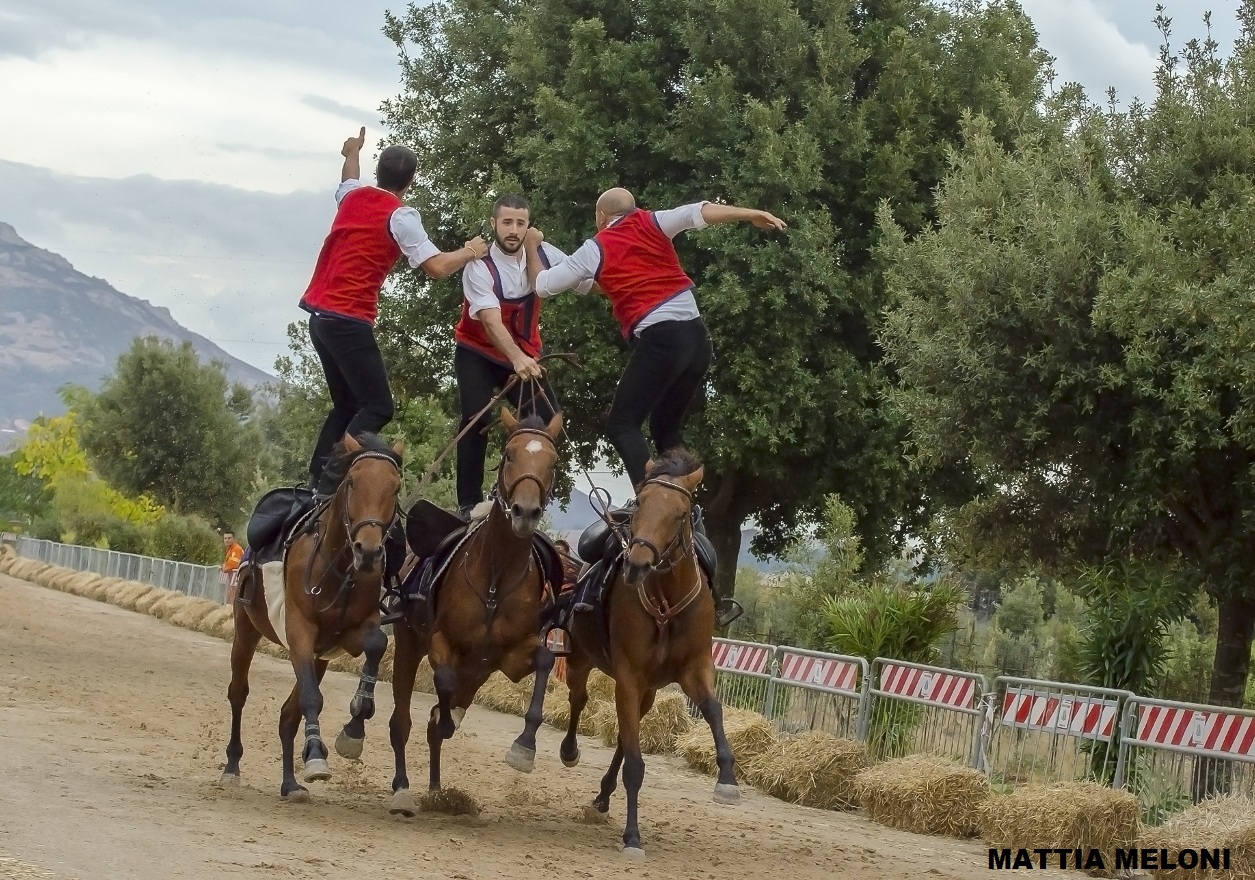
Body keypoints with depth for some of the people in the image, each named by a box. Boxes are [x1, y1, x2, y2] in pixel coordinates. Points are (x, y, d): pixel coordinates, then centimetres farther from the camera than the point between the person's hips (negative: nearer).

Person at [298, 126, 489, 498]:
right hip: (350, 321, -8)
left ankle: (316, 479, 10)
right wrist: (469, 252, 4)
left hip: (320, 314, 8)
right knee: (378, 407, -7)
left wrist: (352, 154, 59)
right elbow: (437, 267, -15)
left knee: (347, 404, 18)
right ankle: (331, 482, -18)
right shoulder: (400, 217, -10)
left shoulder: (353, 197, 12)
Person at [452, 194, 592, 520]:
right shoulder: (480, 267, -26)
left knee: (547, 420, -8)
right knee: (477, 418, -22)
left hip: (525, 354, 4)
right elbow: (491, 322, -38)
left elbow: (587, 283, -3)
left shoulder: (543, 254, -13)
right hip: (477, 353, -4)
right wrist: (517, 359, -53)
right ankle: (468, 504, -18)